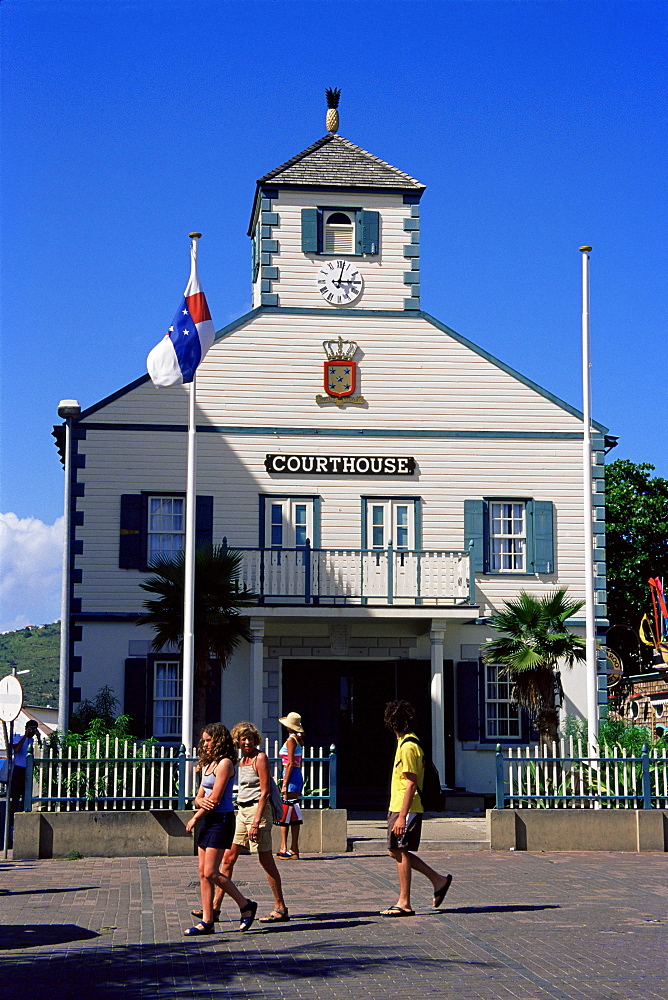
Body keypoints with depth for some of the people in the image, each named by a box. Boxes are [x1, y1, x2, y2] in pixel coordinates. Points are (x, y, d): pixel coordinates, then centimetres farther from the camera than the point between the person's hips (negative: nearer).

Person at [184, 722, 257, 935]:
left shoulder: (224, 764, -11)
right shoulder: (207, 765, 16)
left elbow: (215, 798, -15)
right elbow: (199, 797, 15)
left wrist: (195, 818, -5)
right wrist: (200, 801, -10)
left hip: (221, 820, -9)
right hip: (208, 820, 9)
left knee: (211, 873, -10)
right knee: (203, 872, 4)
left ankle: (246, 905, 5)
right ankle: (207, 921, 6)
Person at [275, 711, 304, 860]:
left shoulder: (291, 740, -11)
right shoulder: (299, 739, 14)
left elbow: (290, 764, -15)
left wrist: (284, 784, -15)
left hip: (291, 777, -9)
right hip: (298, 776, 9)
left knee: (284, 814, -6)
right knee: (293, 815, 9)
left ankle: (284, 849, -6)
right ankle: (294, 849, 9)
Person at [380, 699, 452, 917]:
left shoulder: (408, 746, -16)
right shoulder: (405, 743, 16)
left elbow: (411, 784, -20)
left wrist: (402, 816, -22)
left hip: (405, 809, -10)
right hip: (397, 807, 10)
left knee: (400, 852, -4)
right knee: (397, 851, 12)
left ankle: (404, 904, 2)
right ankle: (438, 880, 20)